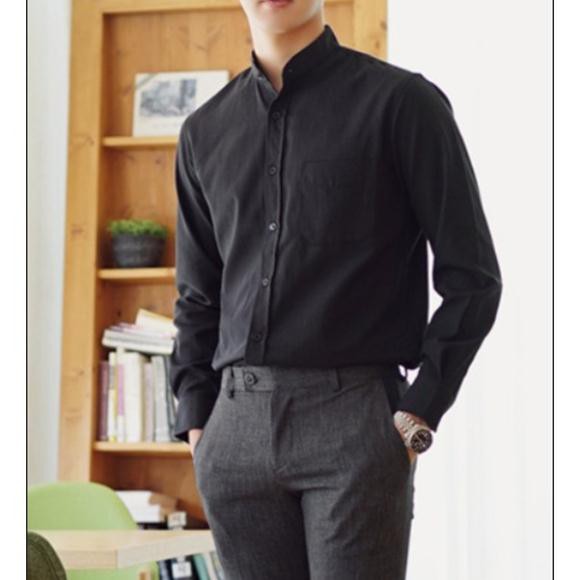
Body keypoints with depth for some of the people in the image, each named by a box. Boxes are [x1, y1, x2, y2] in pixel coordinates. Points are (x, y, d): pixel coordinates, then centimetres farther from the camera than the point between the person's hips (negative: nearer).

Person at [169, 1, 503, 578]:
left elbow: (471, 276, -2)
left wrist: (419, 415, -7)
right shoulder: (205, 130, 14)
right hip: (234, 429, 4)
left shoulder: (400, 100, 0)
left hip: (355, 418, -4)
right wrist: (196, 421, 10)